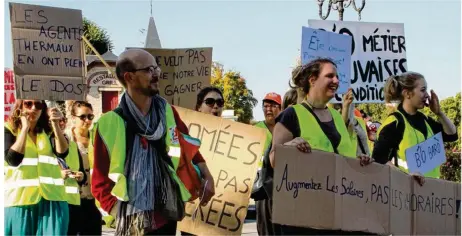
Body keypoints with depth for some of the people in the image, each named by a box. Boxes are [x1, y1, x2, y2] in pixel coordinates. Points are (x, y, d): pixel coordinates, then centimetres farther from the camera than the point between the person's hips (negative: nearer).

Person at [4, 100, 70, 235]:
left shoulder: (49, 131, 14)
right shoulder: (9, 129, 6)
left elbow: (62, 153, -5)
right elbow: (13, 160, -11)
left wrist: (56, 124, -15)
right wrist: (25, 128, -8)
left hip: (51, 199, 2)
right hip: (21, 199, -2)